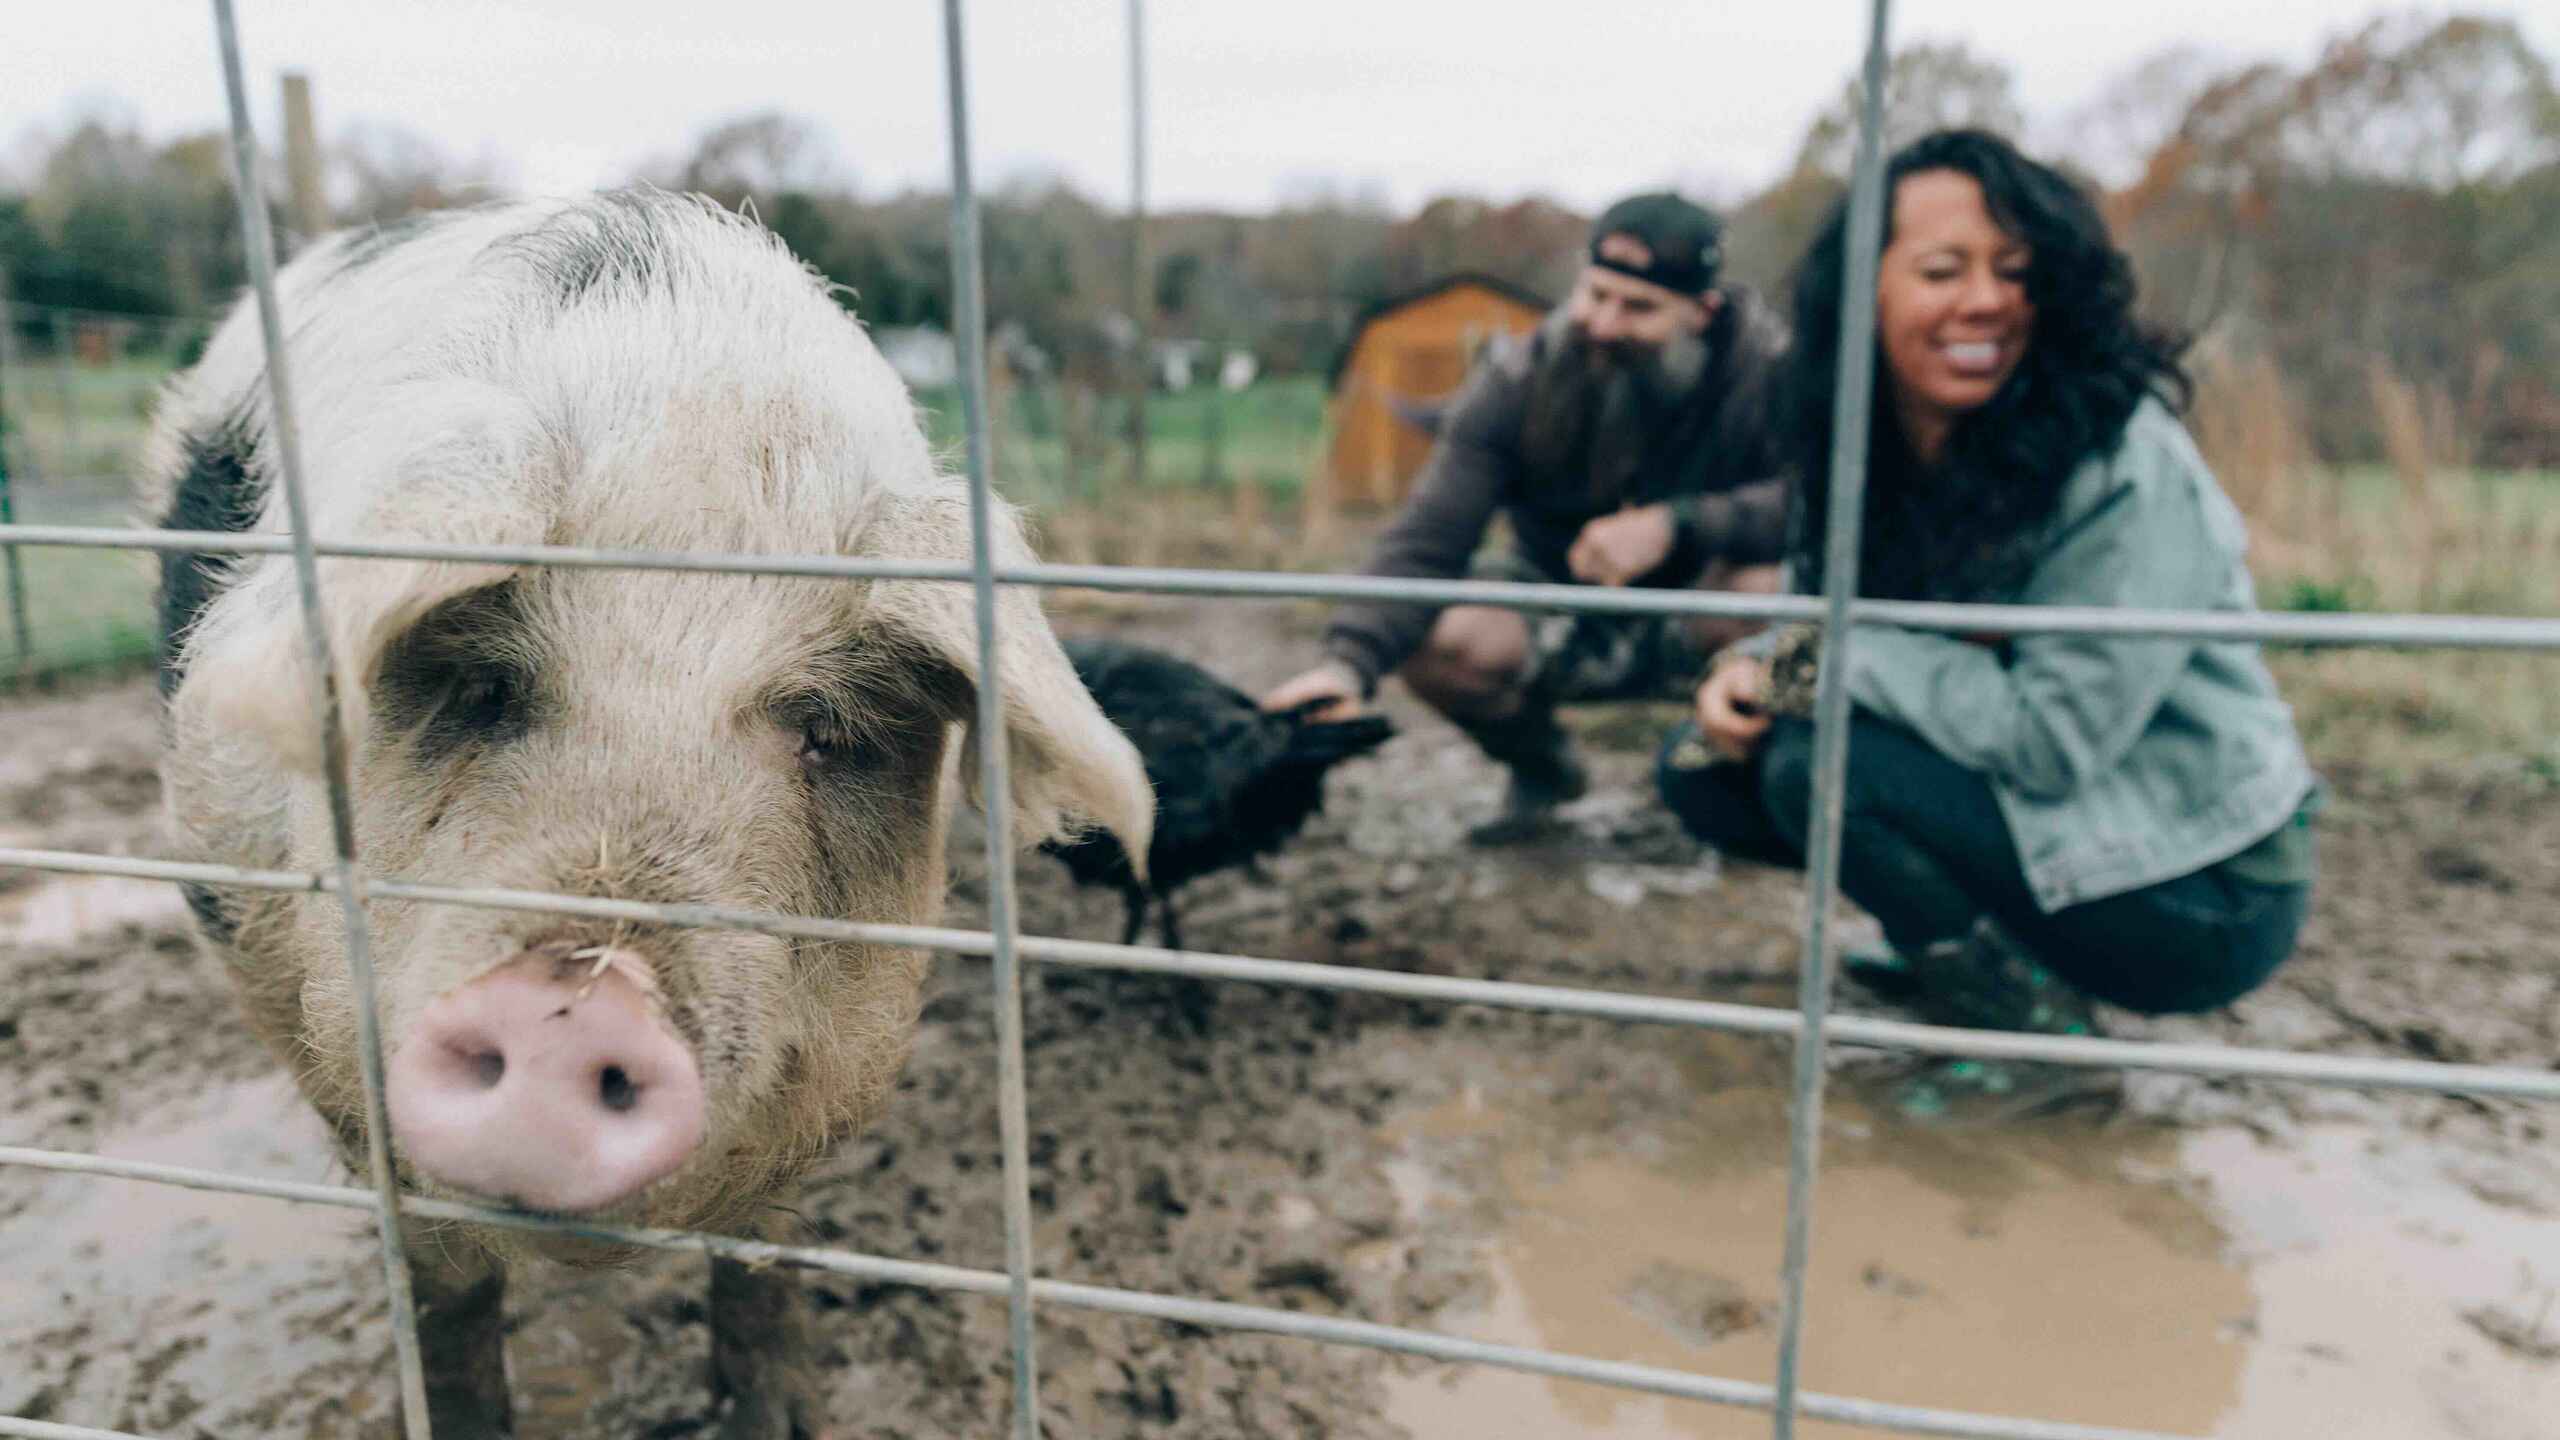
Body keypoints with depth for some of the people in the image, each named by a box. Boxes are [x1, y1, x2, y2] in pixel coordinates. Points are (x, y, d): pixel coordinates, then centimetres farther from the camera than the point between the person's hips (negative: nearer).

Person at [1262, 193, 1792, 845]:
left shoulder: (1767, 367, -19)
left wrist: (1673, 524, -40)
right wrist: (1350, 660, -38)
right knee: (1428, 639, -28)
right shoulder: (1523, 375, -15)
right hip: (1566, 627, 2)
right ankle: (1541, 766, 7)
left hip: (1694, 628, -1)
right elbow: (1427, 538, -22)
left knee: (1770, 586, -36)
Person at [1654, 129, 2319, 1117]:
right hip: (2029, 814, 7)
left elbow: (2047, 738, -28)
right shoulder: (1866, 458, -3)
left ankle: (2036, 1025, -5)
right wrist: (1752, 671, -18)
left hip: (2202, 895, -7)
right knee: (1703, 768, -4)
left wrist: (1825, 653, -21)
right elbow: (1814, 620, 5)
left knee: (1815, 765, -25)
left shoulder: (2125, 464, -23)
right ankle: (1956, 948, 12)